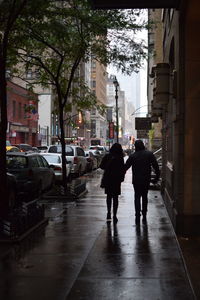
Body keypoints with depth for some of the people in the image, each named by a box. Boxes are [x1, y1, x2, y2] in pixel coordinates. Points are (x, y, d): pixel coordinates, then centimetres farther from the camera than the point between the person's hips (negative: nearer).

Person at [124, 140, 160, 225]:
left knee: (137, 197, 7)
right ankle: (144, 216, 17)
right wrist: (157, 177, 3)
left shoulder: (132, 156, -4)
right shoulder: (149, 154, -2)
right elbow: (156, 166, -3)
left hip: (136, 180, -1)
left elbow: (125, 167, 0)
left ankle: (138, 216, -5)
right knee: (144, 197, 14)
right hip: (146, 180, 1)